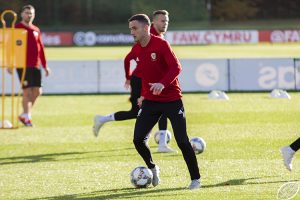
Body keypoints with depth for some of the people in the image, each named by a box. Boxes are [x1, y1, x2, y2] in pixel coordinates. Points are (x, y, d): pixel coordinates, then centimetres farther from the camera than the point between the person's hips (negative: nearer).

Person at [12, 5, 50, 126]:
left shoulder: (36, 30, 15)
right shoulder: (17, 29, -1)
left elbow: (41, 48, 18)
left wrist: (45, 66, 16)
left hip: (35, 66, 6)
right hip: (23, 65, -6)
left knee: (37, 91, 3)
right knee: (27, 91, -9)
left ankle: (24, 115, 18)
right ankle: (26, 117, 0)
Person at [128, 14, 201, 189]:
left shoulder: (161, 44, -15)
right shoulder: (136, 49, 4)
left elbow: (176, 67, -23)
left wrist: (163, 84, -38)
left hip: (172, 100, -5)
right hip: (151, 101, 6)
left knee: (182, 141, -8)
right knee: (138, 139, -5)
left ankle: (196, 179, 5)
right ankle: (152, 168, 20)